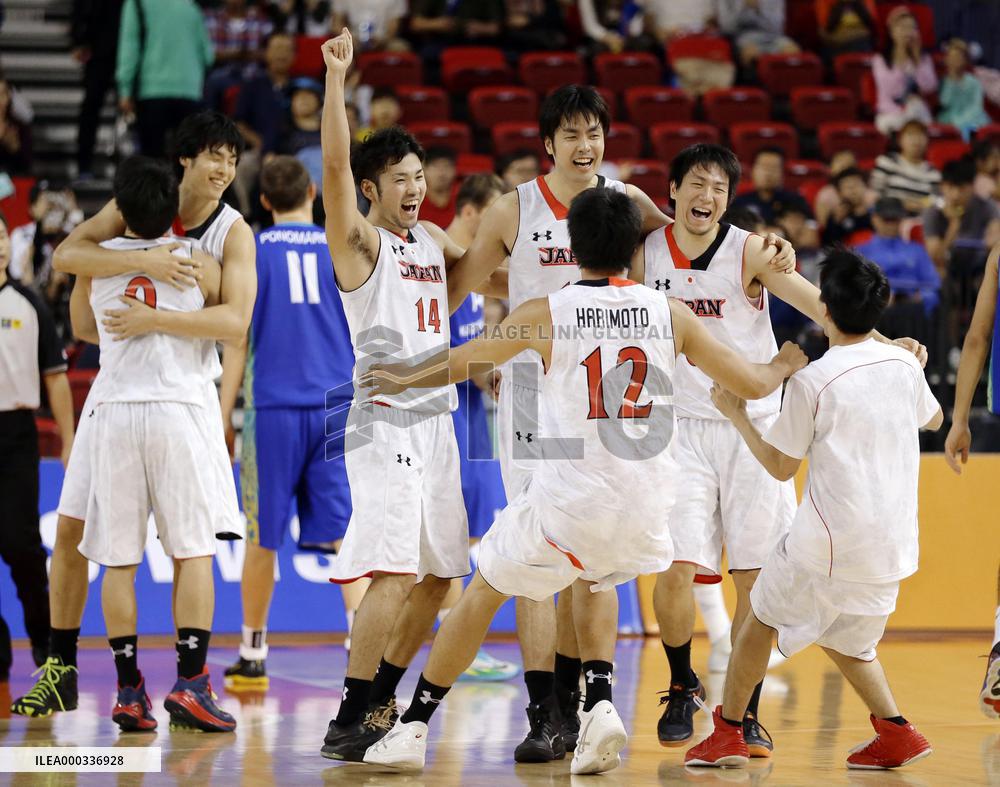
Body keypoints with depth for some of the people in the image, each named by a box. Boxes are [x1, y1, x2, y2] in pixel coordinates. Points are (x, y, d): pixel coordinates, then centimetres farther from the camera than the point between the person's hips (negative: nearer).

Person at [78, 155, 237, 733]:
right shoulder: (199, 263, 0)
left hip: (114, 412, 2)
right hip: (180, 409, -2)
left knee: (119, 559, 5)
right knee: (194, 552, 3)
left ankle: (129, 690, 3)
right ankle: (190, 684, -5)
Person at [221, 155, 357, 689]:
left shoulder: (251, 249, 1)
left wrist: (224, 410, 3)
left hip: (274, 409, -1)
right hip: (337, 406, 1)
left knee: (262, 538, 9)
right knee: (343, 531, -2)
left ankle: (252, 660, 19)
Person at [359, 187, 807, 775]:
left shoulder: (546, 313, -3)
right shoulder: (669, 313, 2)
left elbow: (457, 365, 11)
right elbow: (753, 383, 9)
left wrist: (399, 379, 30)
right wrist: (786, 365, 33)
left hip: (571, 494, -3)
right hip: (646, 498, 3)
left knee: (483, 594, 16)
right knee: (594, 581, 34)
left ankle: (412, 731, 17)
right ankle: (601, 709, 14)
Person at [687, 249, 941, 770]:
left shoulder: (811, 382, -13)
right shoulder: (904, 364, 2)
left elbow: (781, 467, -2)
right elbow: (934, 419, 25)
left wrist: (736, 416, 11)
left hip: (828, 543, -5)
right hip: (892, 547, 5)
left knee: (763, 618, 17)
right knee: (844, 636, 25)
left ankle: (728, 733, 21)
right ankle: (894, 732, 11)